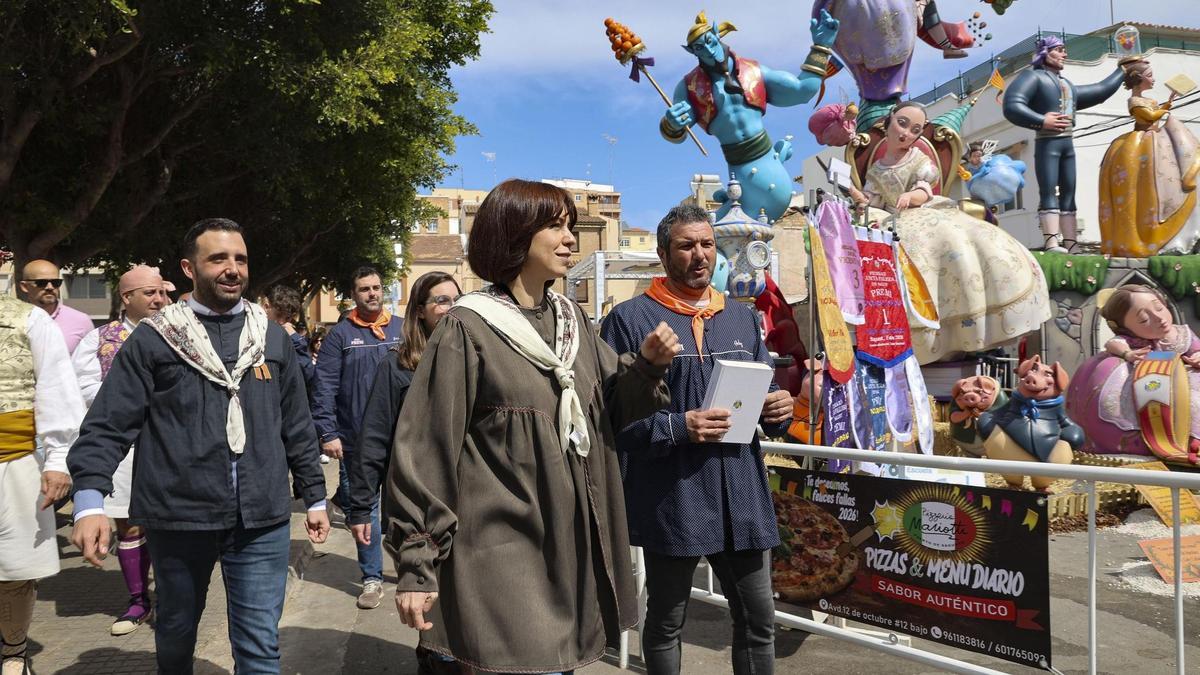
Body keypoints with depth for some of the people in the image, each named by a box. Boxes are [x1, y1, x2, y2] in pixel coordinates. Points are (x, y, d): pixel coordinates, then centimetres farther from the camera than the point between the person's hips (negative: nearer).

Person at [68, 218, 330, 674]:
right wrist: (90, 499, -17)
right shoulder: (154, 338, 0)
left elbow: (297, 427, 13)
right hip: (178, 517, -1)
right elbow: (109, 425, -4)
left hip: (262, 520, 1)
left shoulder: (273, 337, 9)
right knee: (175, 633, 19)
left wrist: (314, 496, 12)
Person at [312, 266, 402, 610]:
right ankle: (372, 578, 16)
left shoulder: (402, 330, 8)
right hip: (356, 441, -1)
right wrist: (327, 433, -11)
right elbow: (324, 387, -4)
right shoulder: (340, 335, 0)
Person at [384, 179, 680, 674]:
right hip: (503, 554, -6)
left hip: (572, 549, 7)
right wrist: (416, 564, -13)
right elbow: (426, 453, -13)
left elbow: (611, 408, 12)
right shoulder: (467, 329, -13)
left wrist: (647, 365, -8)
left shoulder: (572, 319, 7)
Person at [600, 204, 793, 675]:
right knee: (664, 624, 13)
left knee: (758, 623, 13)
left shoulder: (743, 318, 14)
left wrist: (778, 410, -4)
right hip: (671, 497, -4)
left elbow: (764, 393, 19)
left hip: (742, 494, 5)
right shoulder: (631, 319, -5)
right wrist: (677, 427, -22)